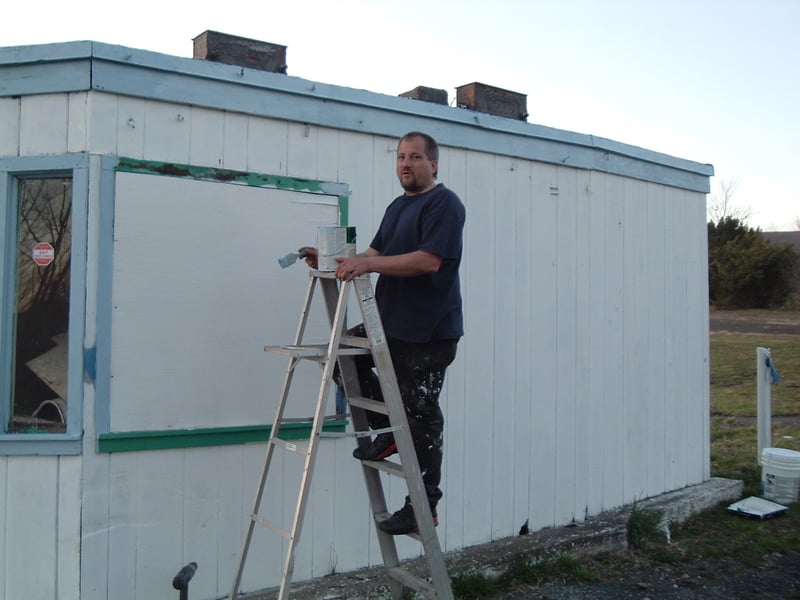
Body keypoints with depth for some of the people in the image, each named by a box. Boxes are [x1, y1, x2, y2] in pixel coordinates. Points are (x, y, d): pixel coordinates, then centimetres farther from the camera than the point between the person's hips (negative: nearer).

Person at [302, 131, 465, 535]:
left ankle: (424, 506, 10)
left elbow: (430, 260, -23)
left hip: (430, 332, -9)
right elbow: (376, 254, 17)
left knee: (420, 415, -3)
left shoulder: (443, 203, -10)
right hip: (390, 323, 9)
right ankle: (387, 430, 16)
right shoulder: (397, 207, 19)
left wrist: (367, 264, -27)